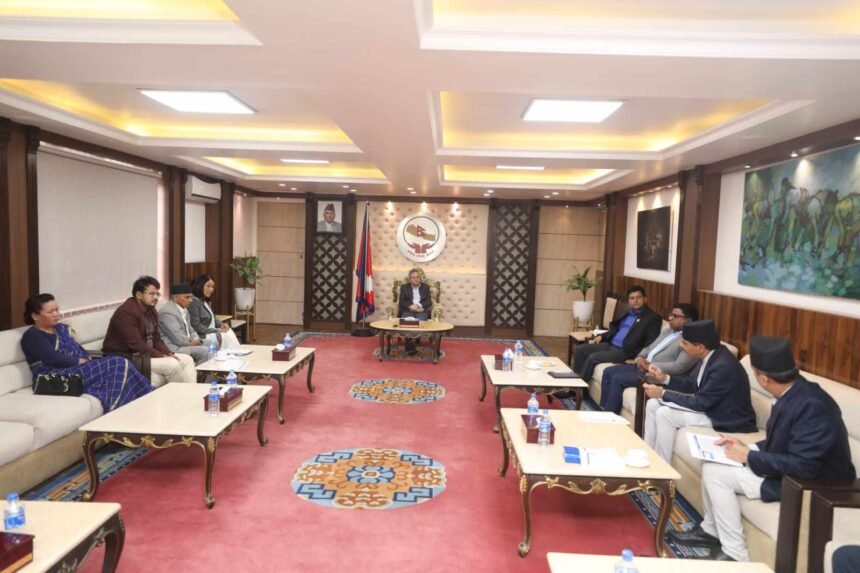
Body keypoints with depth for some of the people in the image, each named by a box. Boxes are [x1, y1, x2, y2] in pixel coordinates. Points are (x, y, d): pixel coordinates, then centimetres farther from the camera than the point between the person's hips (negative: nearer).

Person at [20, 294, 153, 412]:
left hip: (78, 371, 7)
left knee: (119, 365, -21)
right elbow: (54, 359, -15)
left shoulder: (61, 329, 23)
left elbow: (80, 351, 16)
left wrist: (90, 363, -4)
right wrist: (83, 362, -11)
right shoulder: (32, 336, -1)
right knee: (118, 365, -23)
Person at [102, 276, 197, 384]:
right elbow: (137, 345, -26)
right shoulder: (126, 312, -19)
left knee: (187, 360, -1)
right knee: (172, 364, -26)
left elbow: (156, 339, 12)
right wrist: (162, 357, -22)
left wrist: (169, 354, -6)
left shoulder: (152, 311, 10)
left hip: (147, 354, 10)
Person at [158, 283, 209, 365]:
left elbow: (190, 330, 18)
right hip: (173, 348, -10)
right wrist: (192, 342, -8)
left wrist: (197, 340, -1)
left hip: (186, 343, 10)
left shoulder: (184, 309, 12)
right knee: (204, 351, -21)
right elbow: (178, 339, -23)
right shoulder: (168, 312, -19)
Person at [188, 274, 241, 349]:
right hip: (201, 336, -8)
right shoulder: (194, 301, -14)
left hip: (211, 332, 8)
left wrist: (221, 325, -1)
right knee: (224, 337, -18)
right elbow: (195, 326, -19)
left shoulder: (207, 301, 15)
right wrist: (217, 330, -17)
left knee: (230, 333, -11)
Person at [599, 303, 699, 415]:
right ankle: (603, 410, 5)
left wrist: (651, 366, -20)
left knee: (618, 379, -22)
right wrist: (640, 358, 0)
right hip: (643, 366, 10)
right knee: (608, 372, -1)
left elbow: (680, 367, -22)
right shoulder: (667, 331, 18)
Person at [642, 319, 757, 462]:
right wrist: (664, 378, -4)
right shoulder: (710, 356, -2)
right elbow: (692, 385, 11)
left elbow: (701, 403, -24)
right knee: (653, 404, 1)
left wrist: (663, 393, -18)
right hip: (710, 406, 10)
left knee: (665, 413, -21)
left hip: (727, 420, -10)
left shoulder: (723, 366, -30)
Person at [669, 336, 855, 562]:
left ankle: (735, 556, -2)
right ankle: (711, 530, 23)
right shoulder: (794, 393, 0)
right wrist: (748, 448, 2)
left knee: (717, 472, -15)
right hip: (790, 469, 10)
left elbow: (803, 467, -30)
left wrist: (749, 457, -19)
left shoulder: (811, 405, -30)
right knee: (712, 464, 6)